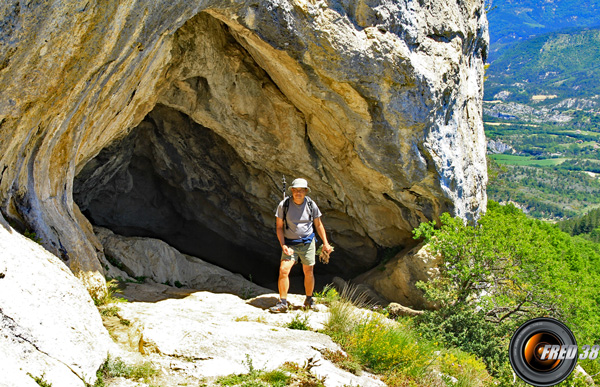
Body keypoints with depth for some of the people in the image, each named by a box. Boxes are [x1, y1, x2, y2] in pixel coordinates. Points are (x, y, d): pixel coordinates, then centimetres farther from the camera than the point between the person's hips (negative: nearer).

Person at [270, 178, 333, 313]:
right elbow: (279, 227, -3)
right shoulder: (283, 205, -10)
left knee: (309, 273, 9)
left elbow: (318, 225, 9)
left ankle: (309, 300, 27)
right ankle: (282, 303, -9)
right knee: (283, 270, -16)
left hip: (307, 243, 2)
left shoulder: (311, 205, -4)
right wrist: (283, 245, -13)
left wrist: (325, 243, 6)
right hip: (290, 244, -2)